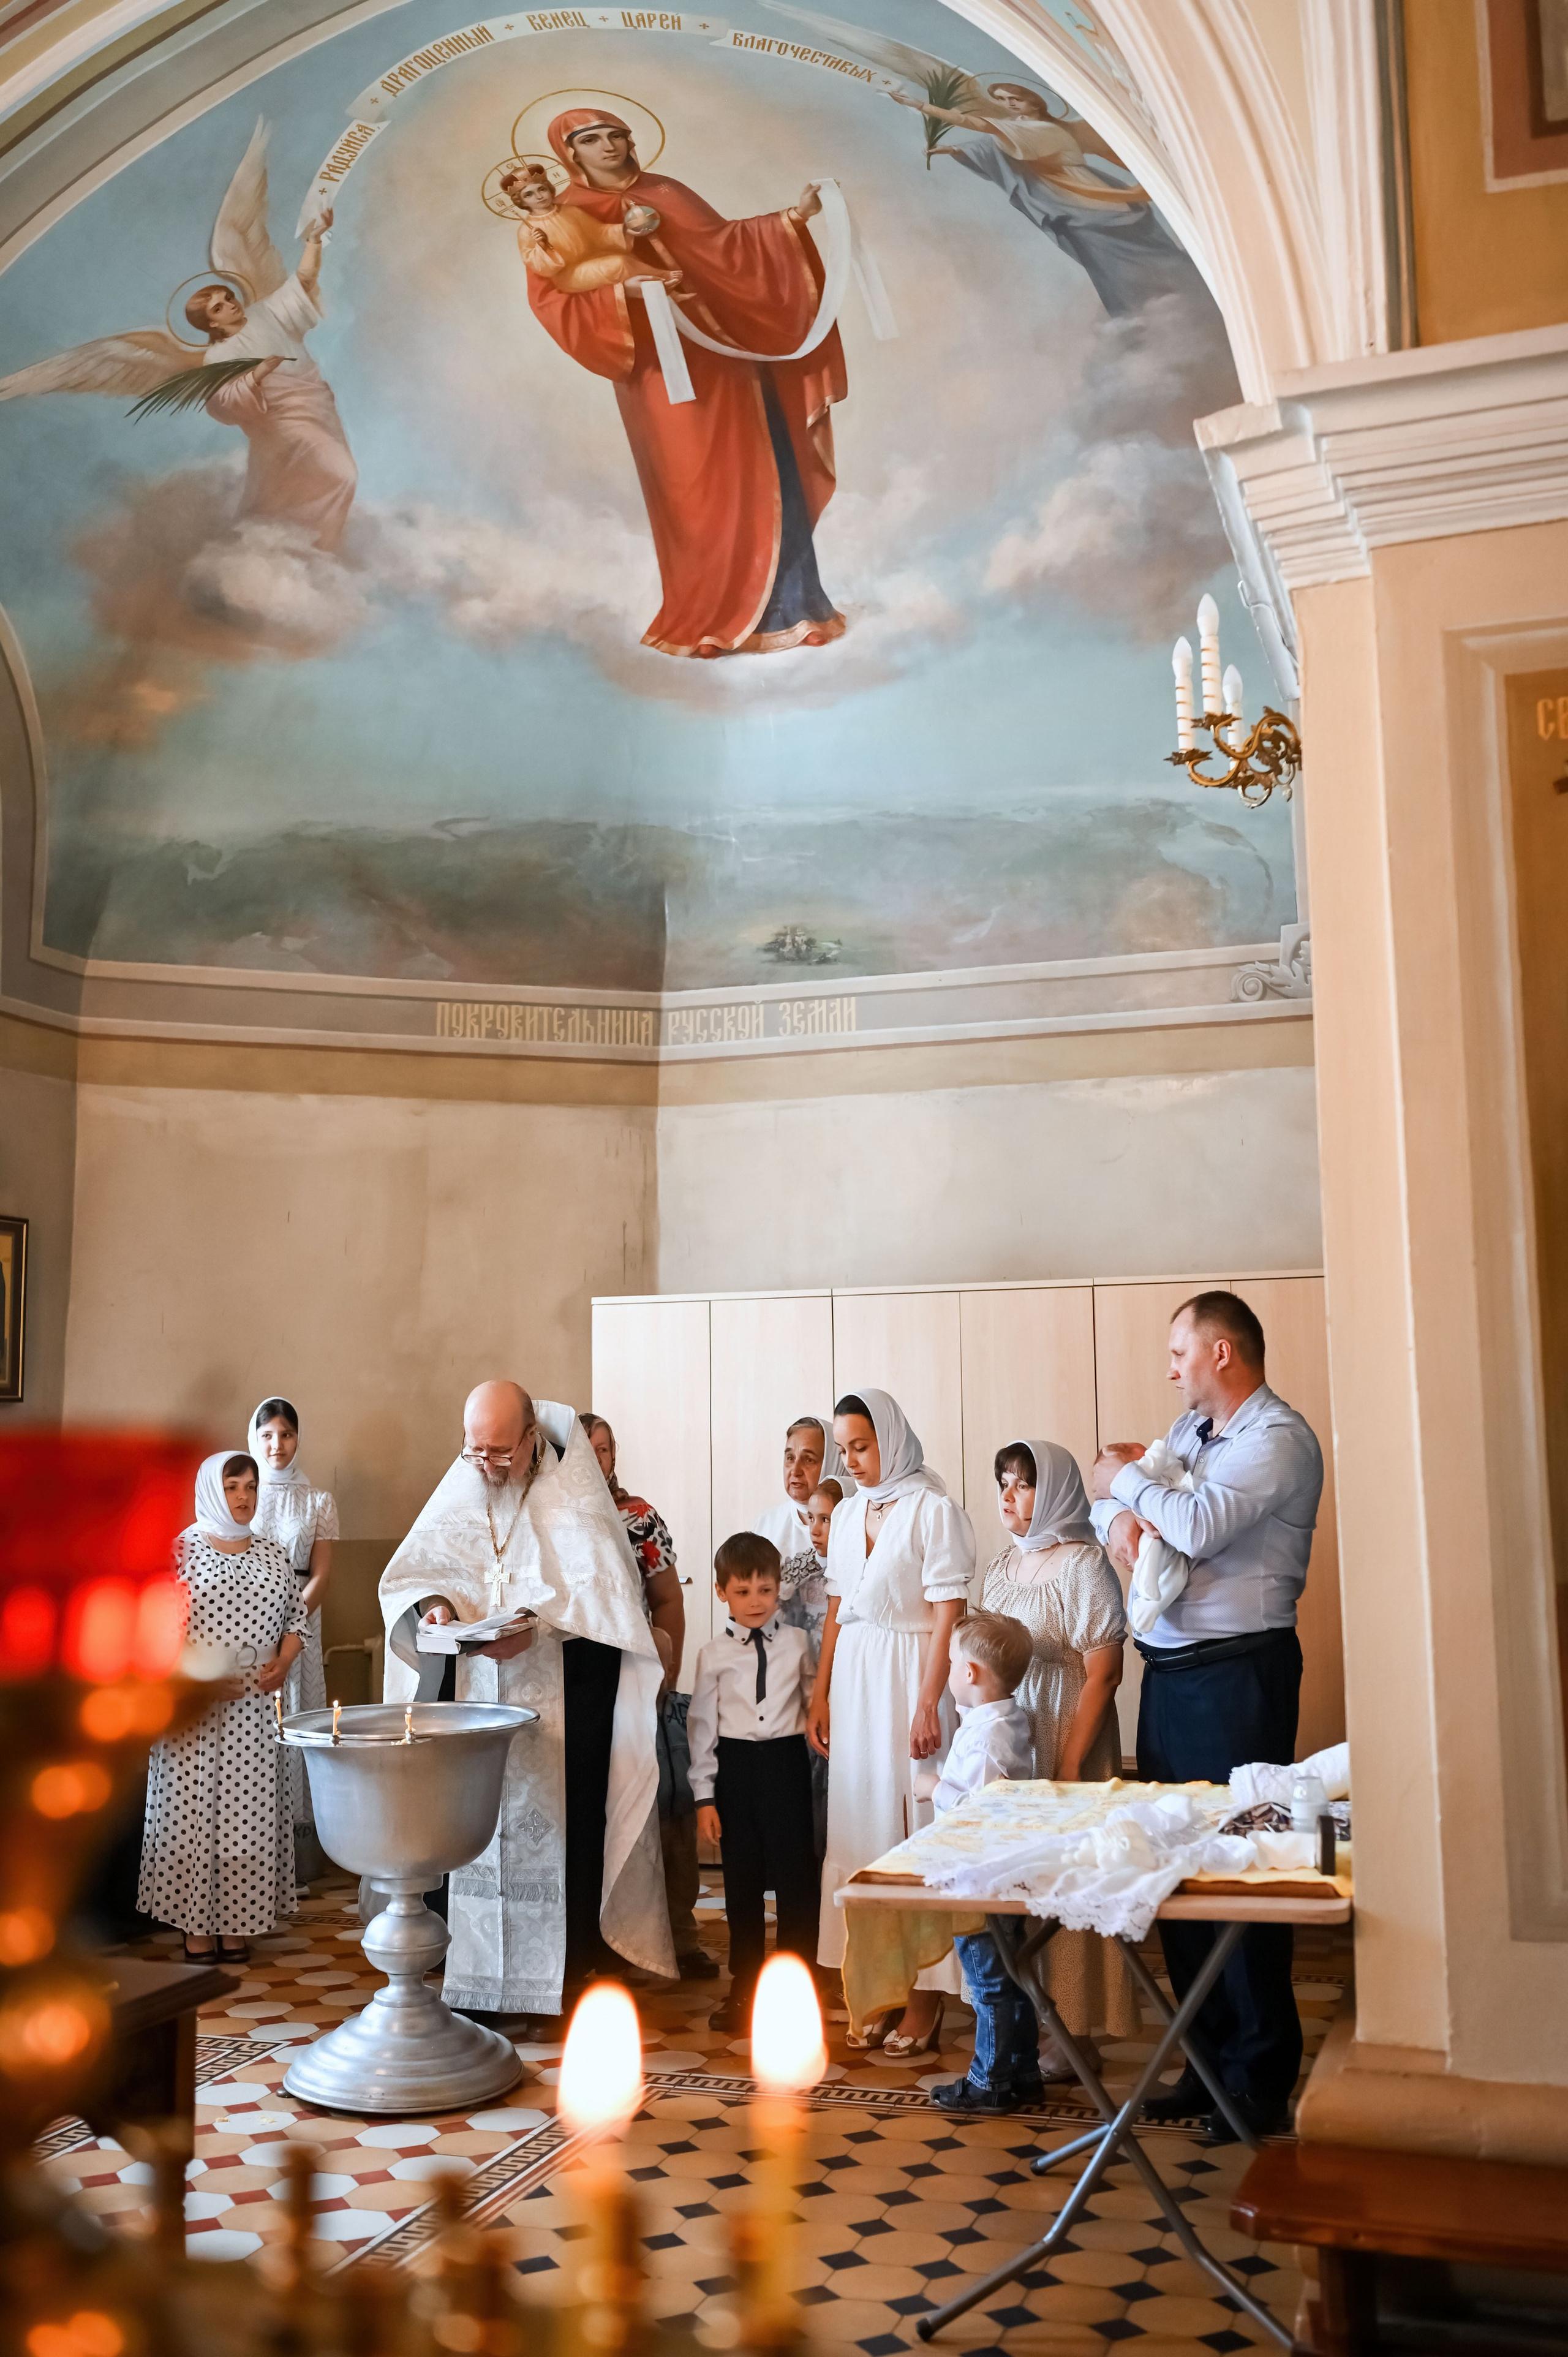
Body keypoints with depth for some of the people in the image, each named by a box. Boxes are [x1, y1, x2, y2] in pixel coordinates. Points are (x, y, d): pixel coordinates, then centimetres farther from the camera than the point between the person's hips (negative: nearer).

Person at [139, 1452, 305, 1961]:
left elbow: (296, 1617, 15)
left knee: (250, 1805, 3)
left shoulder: (272, 1555, 11)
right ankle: (196, 1923, 10)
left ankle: (237, 1920, 12)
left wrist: (284, 1662, -3)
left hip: (256, 1705, 3)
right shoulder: (180, 1550, -2)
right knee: (193, 1803, -1)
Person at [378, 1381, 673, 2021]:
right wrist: (433, 1604, -11)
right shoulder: (459, 1492, 7)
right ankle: (478, 1981, 10)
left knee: (562, 1828, -2)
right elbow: (408, 1572, 11)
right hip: (478, 1697, 3)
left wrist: (537, 1627, -25)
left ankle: (572, 1977, 9)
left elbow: (606, 1591, -13)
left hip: (562, 1701, -3)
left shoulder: (575, 1497, -5)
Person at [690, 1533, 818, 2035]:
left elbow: (815, 1699, 12)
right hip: (736, 1764, 1)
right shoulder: (714, 1655, 1)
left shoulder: (796, 1642, 3)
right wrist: (704, 1796, 1)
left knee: (795, 1871, 0)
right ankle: (745, 1984, 24)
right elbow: (702, 1724, 3)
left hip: (786, 1759, 0)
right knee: (742, 1878, 10)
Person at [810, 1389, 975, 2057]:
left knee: (916, 1825, -2)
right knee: (860, 1821, 8)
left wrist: (928, 1704, -18)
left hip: (910, 1673, -6)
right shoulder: (848, 1513, 12)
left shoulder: (932, 1508, -9)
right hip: (853, 1677, 6)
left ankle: (925, 1995, 6)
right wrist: (820, 1693, 12)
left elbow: (948, 1614, -13)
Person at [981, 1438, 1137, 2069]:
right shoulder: (1002, 1568, 11)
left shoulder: (1082, 1563, -11)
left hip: (1063, 1742, -7)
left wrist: (1069, 1768, -19)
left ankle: (1074, 2034, 10)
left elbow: (1103, 1673, -15)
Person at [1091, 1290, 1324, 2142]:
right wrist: (1118, 1518, -7)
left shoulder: (1278, 1437, -11)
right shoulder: (1190, 1428, 15)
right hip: (1168, 1672, 8)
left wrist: (1129, 1476, -7)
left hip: (1237, 1674, -8)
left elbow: (1197, 1526, -24)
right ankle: (1209, 2057, 24)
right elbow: (1106, 1497, 17)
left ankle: (1262, 2079, 10)